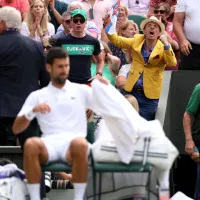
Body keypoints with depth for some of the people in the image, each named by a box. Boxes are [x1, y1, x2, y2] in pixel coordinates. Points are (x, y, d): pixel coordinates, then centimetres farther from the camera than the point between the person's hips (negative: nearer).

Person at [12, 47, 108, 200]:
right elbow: (16, 129, 13)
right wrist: (32, 111, -5)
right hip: (49, 143, 1)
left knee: (80, 144, -39)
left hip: (73, 141, -1)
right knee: (30, 144, -36)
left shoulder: (82, 90, 20)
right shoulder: (37, 96, 20)